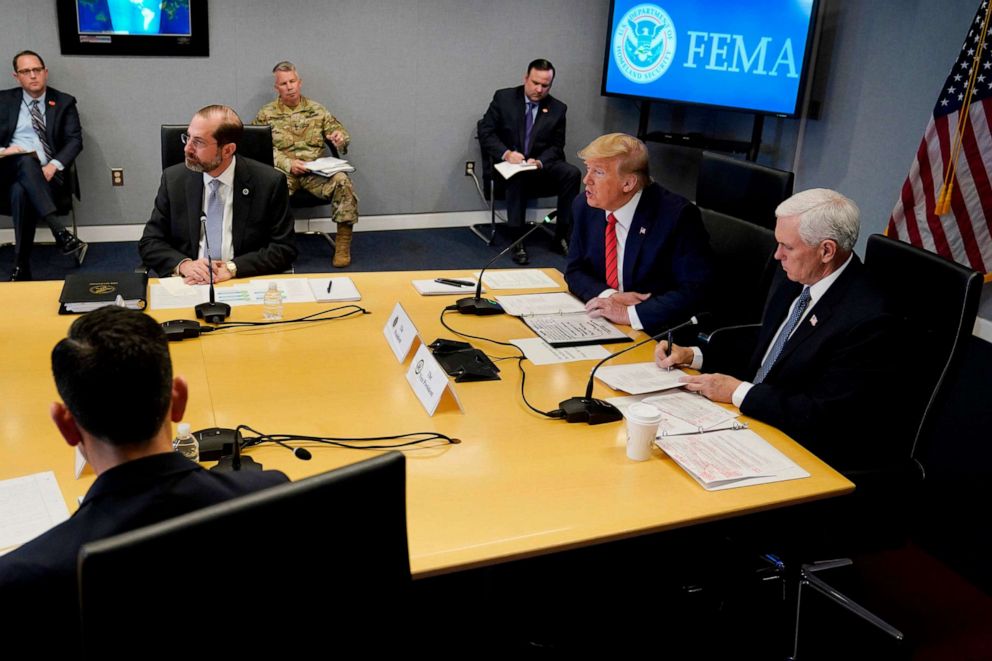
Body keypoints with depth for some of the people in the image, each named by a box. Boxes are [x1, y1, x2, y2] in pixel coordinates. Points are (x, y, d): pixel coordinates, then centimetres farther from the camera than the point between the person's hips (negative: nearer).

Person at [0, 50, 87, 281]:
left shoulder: (64, 102, 13)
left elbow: (75, 141, 1)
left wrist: (53, 166, -15)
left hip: (46, 174, -1)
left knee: (21, 192, -36)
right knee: (26, 160, -37)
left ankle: (21, 265, -32)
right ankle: (61, 233, -48)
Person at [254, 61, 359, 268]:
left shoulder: (317, 110, 13)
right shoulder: (266, 114, 9)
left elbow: (342, 135, 15)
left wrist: (341, 139, -11)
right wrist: (288, 163, -15)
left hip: (316, 171, 1)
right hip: (284, 171, -1)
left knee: (342, 181, -29)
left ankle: (343, 243, -19)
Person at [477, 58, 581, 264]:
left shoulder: (558, 109, 4)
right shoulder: (503, 98, -1)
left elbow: (556, 146, 4)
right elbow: (485, 132, -4)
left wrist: (540, 161, -19)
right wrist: (506, 153, -22)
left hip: (541, 164, 3)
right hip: (507, 163, -2)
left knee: (572, 173, -24)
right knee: (517, 176, -37)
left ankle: (562, 233, -14)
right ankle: (518, 239, -33)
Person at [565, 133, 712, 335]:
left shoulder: (677, 215, -16)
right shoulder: (585, 206, 1)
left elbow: (695, 291, -19)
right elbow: (574, 271, 7)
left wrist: (630, 313, -25)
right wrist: (609, 296, -12)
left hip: (656, 333, -5)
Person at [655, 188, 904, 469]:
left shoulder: (868, 322, -22)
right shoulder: (792, 280, 4)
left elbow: (825, 415, -23)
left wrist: (738, 392, -19)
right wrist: (693, 355, 3)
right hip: (753, 419, 8)